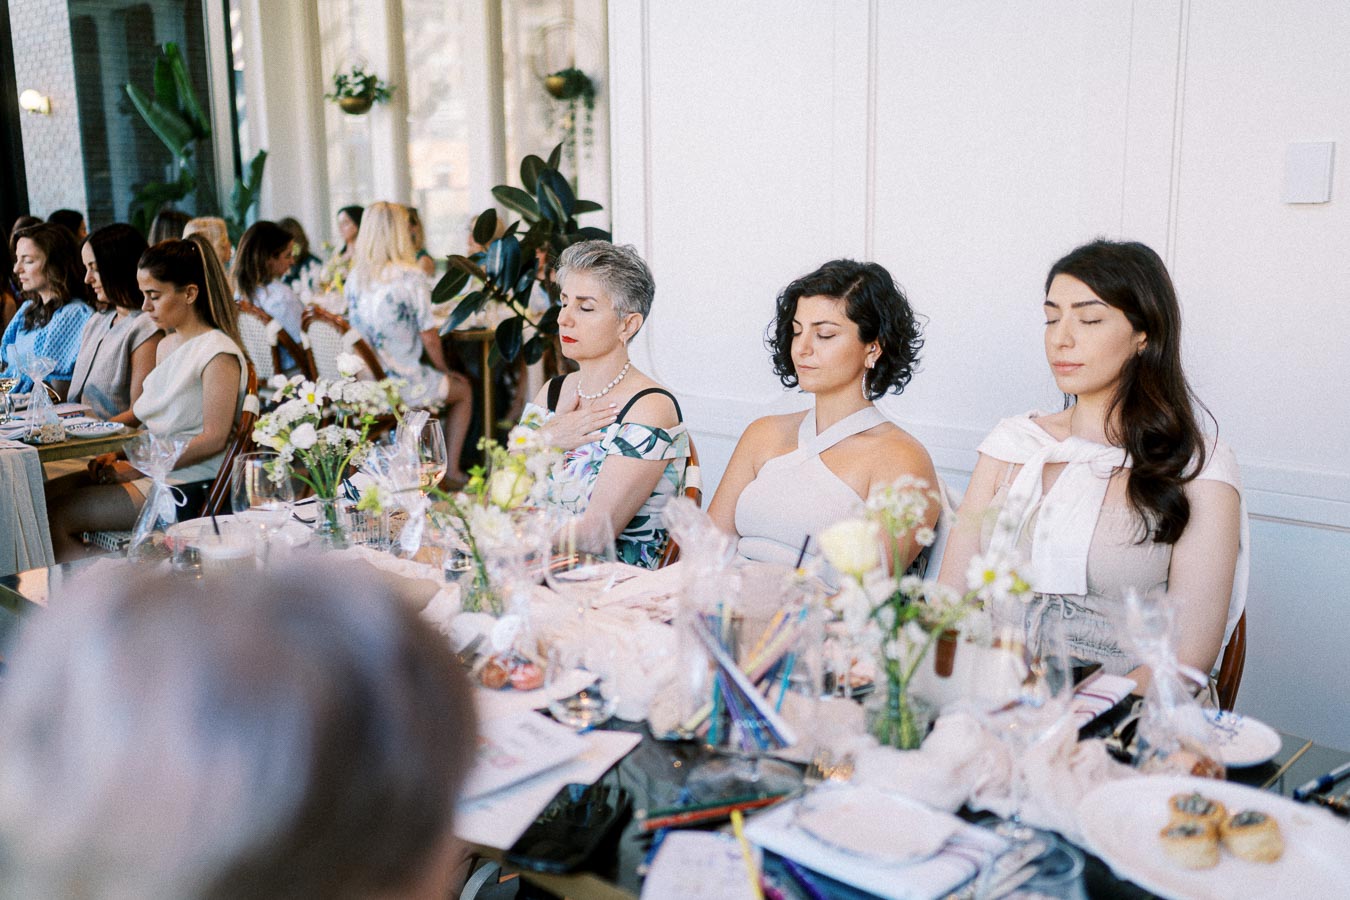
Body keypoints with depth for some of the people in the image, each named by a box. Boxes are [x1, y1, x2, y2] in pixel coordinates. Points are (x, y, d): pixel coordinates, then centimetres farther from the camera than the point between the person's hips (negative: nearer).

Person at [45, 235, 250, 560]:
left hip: (190, 482, -9)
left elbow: (213, 439, -18)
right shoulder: (166, 346, 17)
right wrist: (118, 454, 4)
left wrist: (139, 467, -16)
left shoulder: (219, 354, -13)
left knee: (57, 517, -15)